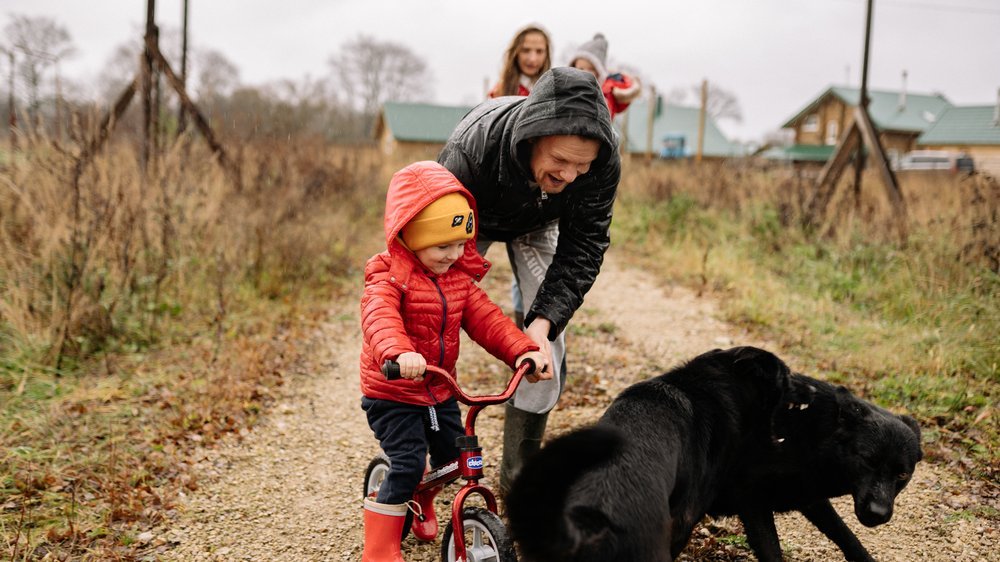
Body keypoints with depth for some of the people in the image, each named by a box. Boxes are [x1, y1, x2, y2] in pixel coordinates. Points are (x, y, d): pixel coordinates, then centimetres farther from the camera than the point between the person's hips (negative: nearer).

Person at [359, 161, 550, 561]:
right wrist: (399, 353, -62)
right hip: (392, 392, -7)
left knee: (453, 457, 14)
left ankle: (421, 506, 45)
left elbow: (486, 319, -4)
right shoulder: (389, 279, -21)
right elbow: (379, 318, -40)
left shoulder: (459, 277, 1)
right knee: (407, 465, -15)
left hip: (439, 389, 7)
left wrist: (523, 349, -20)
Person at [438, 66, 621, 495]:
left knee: (548, 345, -9)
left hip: (537, 225, 2)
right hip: (471, 221, -1)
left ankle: (519, 472, 6)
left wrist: (545, 319, -39)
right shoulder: (472, 147, -44)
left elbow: (584, 244, -26)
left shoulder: (604, 159, -36)